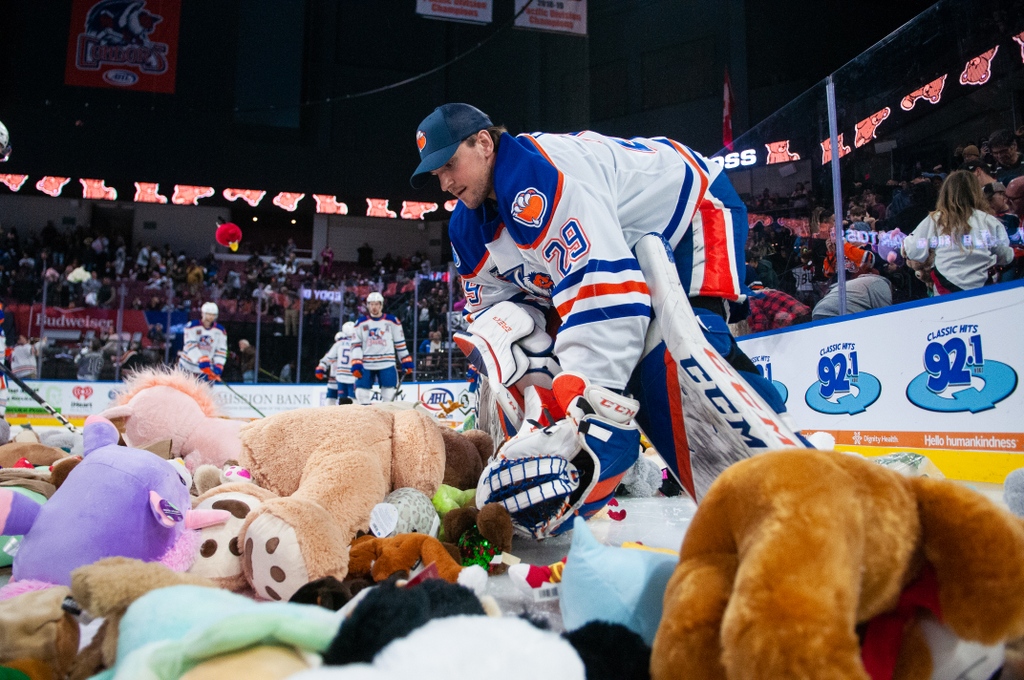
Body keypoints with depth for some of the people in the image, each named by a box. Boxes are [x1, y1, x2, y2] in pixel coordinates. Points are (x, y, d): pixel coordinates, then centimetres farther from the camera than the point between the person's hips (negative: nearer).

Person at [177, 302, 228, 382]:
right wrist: (201, 360, -33)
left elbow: (221, 350, -1)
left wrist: (218, 366, -16)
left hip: (207, 368, 2)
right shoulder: (192, 326, -10)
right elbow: (190, 345, -20)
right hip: (188, 366, -2)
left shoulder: (220, 330, 0)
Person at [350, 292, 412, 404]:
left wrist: (406, 362, 3)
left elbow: (400, 343, 7)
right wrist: (356, 364, -8)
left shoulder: (392, 321, 2)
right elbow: (356, 344, 3)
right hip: (366, 365, 1)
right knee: (362, 394, -1)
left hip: (387, 364, -1)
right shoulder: (361, 323, 5)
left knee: (389, 396, -4)